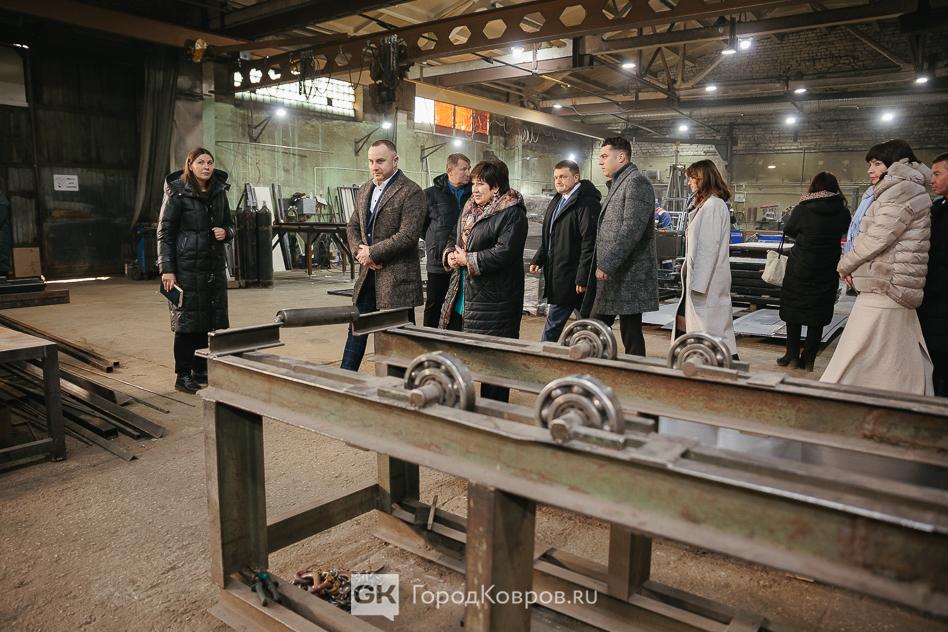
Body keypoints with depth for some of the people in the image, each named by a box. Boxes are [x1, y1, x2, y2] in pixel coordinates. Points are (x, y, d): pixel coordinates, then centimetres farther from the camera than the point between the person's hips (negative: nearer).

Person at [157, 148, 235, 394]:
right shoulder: (177, 193, -5)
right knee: (187, 319, -1)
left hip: (214, 266, 6)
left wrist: (225, 232, -6)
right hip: (187, 267, -6)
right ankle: (183, 375, 10)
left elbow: (230, 225, 19)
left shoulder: (219, 192, 10)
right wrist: (167, 270, -13)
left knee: (212, 319, 9)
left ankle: (202, 370, 22)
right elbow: (165, 233, -7)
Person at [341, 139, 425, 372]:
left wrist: (372, 253, -15)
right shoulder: (364, 191, 14)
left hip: (397, 276, -7)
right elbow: (352, 226, 20)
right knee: (356, 329, 14)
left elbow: (408, 236, -20)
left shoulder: (411, 192, -12)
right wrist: (359, 250, -2)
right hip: (368, 274, 7)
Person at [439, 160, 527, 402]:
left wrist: (467, 260, -15)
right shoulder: (470, 209, 16)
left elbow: (504, 252, -21)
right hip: (462, 297, 8)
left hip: (493, 300, -8)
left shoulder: (512, 214, -10)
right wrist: (450, 254, 0)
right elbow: (454, 239, 23)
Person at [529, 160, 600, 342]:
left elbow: (589, 242, -20)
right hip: (557, 278, 9)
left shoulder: (587, 203, -15)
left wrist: (583, 278, -23)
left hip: (574, 278, -8)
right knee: (553, 323, 15)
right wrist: (538, 259, 11)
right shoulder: (557, 201, 15)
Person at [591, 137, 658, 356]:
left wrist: (606, 265, -20)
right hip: (613, 275, 10)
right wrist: (603, 265, 15)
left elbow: (631, 229, -21)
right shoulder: (617, 184, 21)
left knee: (631, 337, -2)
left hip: (629, 276, -10)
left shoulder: (637, 182, -10)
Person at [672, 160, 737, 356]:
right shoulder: (705, 204, 17)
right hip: (699, 277, 10)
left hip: (706, 280, -10)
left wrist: (698, 283, -21)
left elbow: (709, 247, -20)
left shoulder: (713, 205, -14)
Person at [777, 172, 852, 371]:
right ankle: (808, 359, 12)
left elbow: (788, 231, 4)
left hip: (799, 268, -2)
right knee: (817, 316, 9)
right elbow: (844, 232, 13)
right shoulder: (843, 211, -5)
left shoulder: (802, 209, -12)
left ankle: (792, 354, 16)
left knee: (793, 310, 12)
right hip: (827, 271, 2)